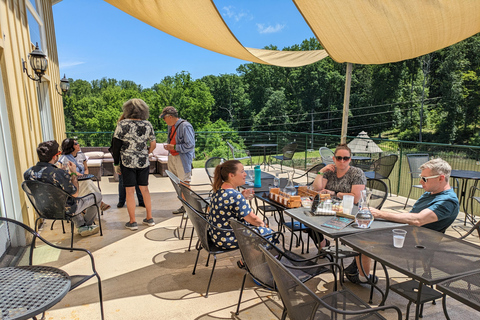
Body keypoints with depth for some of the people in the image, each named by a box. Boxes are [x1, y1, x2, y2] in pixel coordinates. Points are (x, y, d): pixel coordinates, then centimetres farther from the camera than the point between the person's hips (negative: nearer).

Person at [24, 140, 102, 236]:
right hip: (66, 210, -7)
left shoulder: (28, 173, -11)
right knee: (97, 196, 11)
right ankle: (87, 224, 35)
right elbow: (75, 194, -20)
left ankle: (81, 226, 36)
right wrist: (74, 173, -10)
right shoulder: (59, 173, -33)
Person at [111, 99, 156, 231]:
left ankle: (132, 222, 10)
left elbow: (116, 146, -5)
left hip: (127, 162, -3)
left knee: (130, 191, 4)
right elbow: (153, 144, 5)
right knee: (145, 189, 13)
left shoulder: (122, 124, -7)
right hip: (143, 162, 3)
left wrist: (116, 163, 2)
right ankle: (149, 218, 21)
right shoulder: (147, 125, 1)